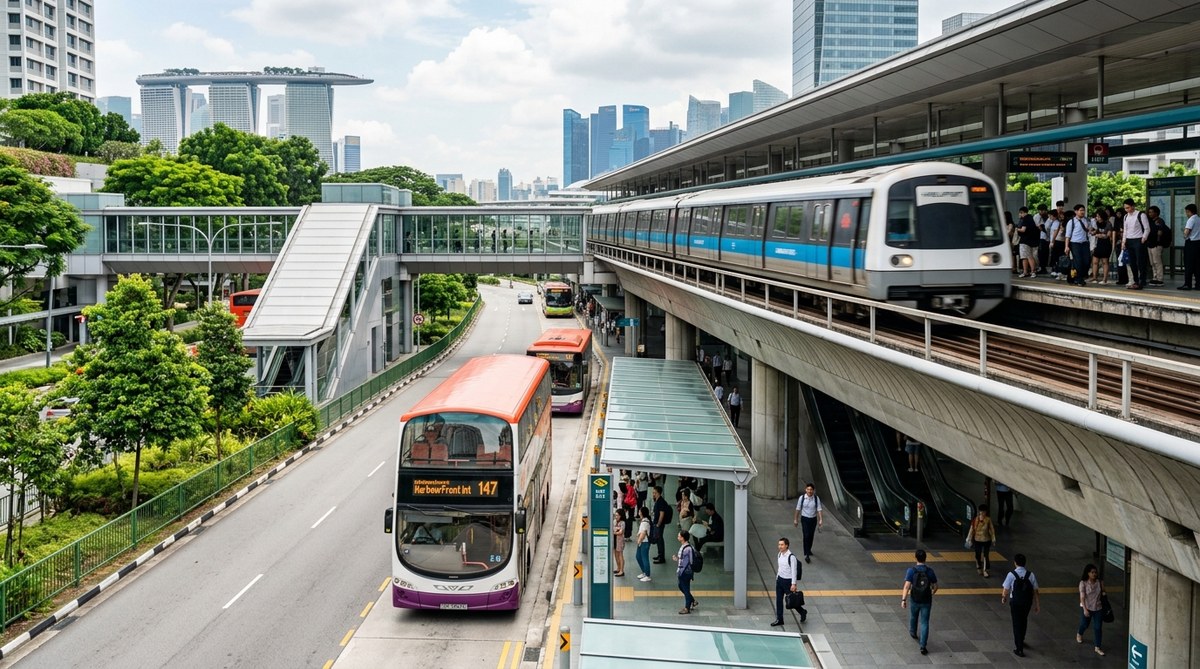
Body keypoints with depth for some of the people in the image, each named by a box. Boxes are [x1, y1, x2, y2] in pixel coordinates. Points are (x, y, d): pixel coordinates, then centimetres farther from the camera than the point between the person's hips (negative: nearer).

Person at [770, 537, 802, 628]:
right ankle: (779, 620, 16)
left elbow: (794, 571, -20)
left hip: (788, 581, -7)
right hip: (780, 579, 7)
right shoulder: (780, 554, 2)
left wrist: (793, 584, -20)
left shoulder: (791, 557, -21)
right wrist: (777, 578, 17)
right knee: (778, 600, 7)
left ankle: (802, 612, 32)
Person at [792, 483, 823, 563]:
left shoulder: (816, 498, -10)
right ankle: (807, 555, -10)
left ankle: (809, 550, 41)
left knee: (811, 535, 16)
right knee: (806, 536, -11)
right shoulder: (802, 498, -11)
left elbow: (819, 509, -11)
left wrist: (821, 519, -21)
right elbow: (798, 509, -2)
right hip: (805, 518, -2)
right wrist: (795, 519, 2)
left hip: (813, 519, 2)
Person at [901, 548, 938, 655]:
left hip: (914, 600, 0)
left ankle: (913, 632, 54)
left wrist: (903, 599, -21)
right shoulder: (930, 571, -8)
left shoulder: (911, 570, -14)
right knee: (924, 623, 3)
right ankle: (923, 646, -4)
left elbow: (907, 586, -21)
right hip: (926, 601, 0)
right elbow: (935, 586, 0)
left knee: (913, 617, 28)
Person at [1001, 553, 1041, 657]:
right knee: (1023, 621, 25)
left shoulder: (1011, 575, -16)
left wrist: (1004, 597, 11)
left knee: (1017, 623, 6)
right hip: (1027, 602, 4)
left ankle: (1019, 649, 5)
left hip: (1015, 602, -4)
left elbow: (1006, 591, -11)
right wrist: (1037, 605, 7)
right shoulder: (1030, 575, -7)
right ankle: (1020, 641, 46)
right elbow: (1035, 591, -3)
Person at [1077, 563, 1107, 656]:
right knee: (1085, 624, 18)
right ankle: (1079, 634, 52)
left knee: (1097, 627, 1)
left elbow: (1102, 592, 15)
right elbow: (1082, 597, -20)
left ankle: (1097, 647, 11)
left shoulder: (1099, 582, -6)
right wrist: (1085, 609, -27)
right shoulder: (1083, 583, -17)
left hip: (1098, 608, 2)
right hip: (1086, 607, -2)